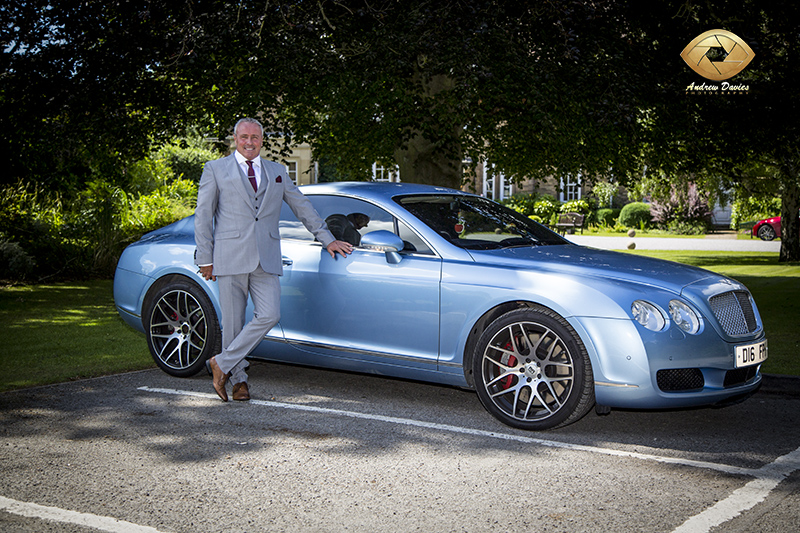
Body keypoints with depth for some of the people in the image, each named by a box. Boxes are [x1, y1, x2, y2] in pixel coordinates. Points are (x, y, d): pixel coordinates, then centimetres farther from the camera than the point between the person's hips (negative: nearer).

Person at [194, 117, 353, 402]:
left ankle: (222, 363, 1)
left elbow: (302, 206, 23)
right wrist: (205, 258, -1)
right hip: (231, 257, -2)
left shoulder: (277, 172, 18)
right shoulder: (215, 169, 9)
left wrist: (327, 239, 19)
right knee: (232, 321, 0)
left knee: (269, 316, -11)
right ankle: (238, 379, 15)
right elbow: (203, 216, 6)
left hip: (266, 259, 3)